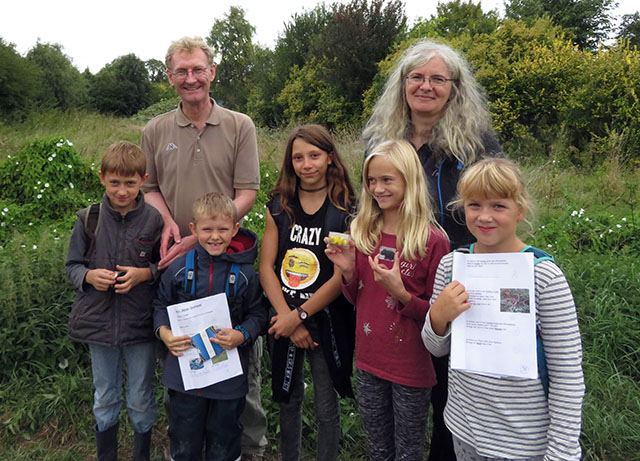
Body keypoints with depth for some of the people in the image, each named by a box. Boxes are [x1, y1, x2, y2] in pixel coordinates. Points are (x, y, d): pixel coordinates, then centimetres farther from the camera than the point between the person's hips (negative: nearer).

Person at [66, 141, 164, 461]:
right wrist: (89, 275, -15)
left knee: (141, 401, 14)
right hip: (99, 323, 2)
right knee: (105, 400, 20)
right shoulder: (88, 220, -4)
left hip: (141, 325, -1)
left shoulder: (154, 221, -8)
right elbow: (72, 265, 5)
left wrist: (144, 273, -18)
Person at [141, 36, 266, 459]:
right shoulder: (155, 131, 7)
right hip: (176, 258, 3)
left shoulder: (240, 127, -1)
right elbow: (149, 187, 14)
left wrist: (199, 238, -15)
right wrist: (167, 221, -8)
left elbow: (247, 194, -6)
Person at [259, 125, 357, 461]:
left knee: (325, 406, 12)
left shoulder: (345, 209, -9)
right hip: (284, 320, 3)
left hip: (326, 321, -3)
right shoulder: (279, 206, 1)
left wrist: (299, 315, -14)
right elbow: (266, 267, -4)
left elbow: (341, 278, -13)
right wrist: (287, 318, -12)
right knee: (288, 401, 19)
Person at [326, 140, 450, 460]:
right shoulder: (363, 232, 0)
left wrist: (401, 294, -25)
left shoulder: (432, 240, -15)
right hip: (368, 361, 5)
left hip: (411, 367, -4)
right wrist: (348, 271, -11)